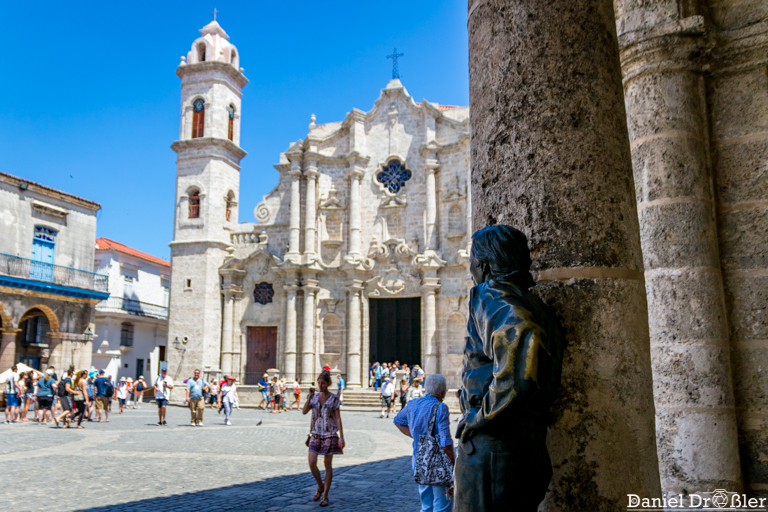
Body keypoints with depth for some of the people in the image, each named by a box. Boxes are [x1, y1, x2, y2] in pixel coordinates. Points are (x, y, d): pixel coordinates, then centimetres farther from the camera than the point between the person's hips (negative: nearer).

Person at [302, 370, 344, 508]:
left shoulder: (334, 399, -5)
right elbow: (304, 411, -9)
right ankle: (320, 486, 23)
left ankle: (325, 496, 12)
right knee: (312, 463, -4)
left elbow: (338, 419, -5)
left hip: (330, 435, -3)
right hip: (315, 434, 3)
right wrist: (310, 396, -17)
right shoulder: (314, 397, 4)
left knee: (328, 465, 2)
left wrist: (341, 437, -10)